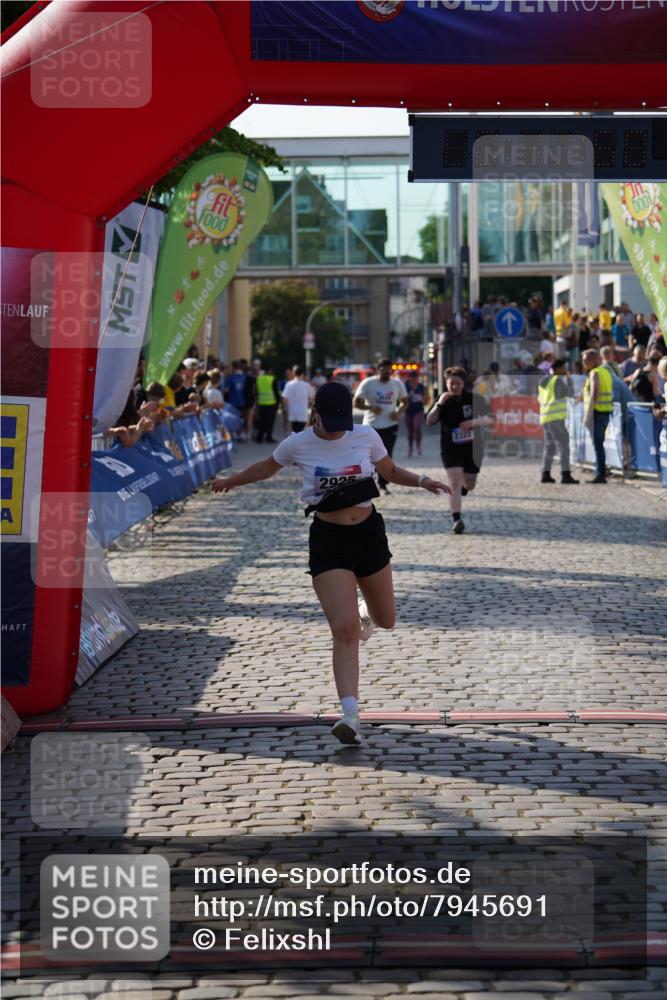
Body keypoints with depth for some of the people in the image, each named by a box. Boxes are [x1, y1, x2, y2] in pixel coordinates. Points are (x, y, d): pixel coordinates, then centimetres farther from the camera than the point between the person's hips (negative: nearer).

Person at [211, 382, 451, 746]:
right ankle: (351, 715, -19)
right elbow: (268, 467, 14)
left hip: (369, 533, 3)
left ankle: (364, 613, 57)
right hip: (328, 540, -3)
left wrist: (421, 481, -5)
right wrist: (231, 481, 25)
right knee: (344, 631, -16)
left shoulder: (366, 435, -2)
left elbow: (391, 472, 13)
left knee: (386, 621, 17)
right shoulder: (298, 444, -7)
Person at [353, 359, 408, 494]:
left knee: (387, 455, 0)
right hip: (372, 425, -2)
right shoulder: (368, 383, -5)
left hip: (390, 425, 2)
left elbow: (404, 401, 15)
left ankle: (383, 483, 11)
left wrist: (398, 412, -6)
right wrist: (370, 407, -23)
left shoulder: (397, 383, 4)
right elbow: (357, 402, -4)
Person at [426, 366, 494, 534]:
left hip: (472, 447, 1)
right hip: (450, 449, -1)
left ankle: (464, 485, 49)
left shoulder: (473, 399, -5)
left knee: (470, 485, 10)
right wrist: (439, 404, -24)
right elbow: (429, 422, -11)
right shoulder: (444, 401, -2)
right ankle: (456, 519, -15)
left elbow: (489, 419, -6)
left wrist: (474, 422, -24)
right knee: (455, 482, -16)